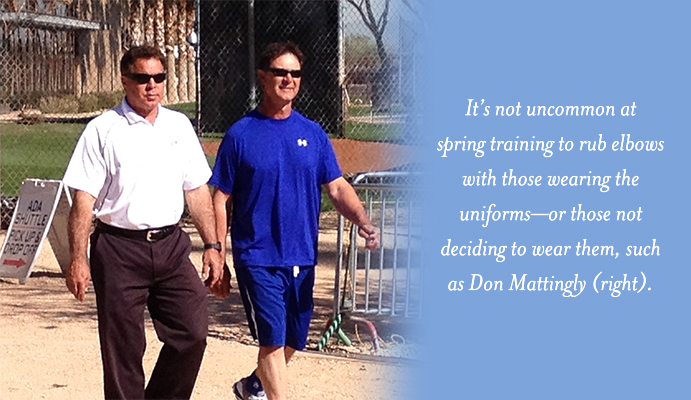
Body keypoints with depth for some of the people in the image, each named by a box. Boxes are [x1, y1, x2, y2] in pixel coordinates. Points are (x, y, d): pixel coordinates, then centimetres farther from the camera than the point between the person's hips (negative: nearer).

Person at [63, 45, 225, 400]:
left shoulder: (179, 125, 11)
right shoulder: (103, 130, -4)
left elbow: (197, 190, 15)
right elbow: (83, 199, -8)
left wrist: (212, 245, 10)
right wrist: (78, 260, -14)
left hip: (171, 245, 4)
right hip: (120, 249, -4)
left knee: (192, 333, -2)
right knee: (123, 348, 0)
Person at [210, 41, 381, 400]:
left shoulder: (313, 134, 6)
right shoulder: (240, 135, -4)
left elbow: (337, 187, 3)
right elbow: (221, 201, -2)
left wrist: (363, 223, -16)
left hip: (302, 258, 5)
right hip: (258, 258, -4)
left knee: (293, 340, 16)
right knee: (273, 339, -11)